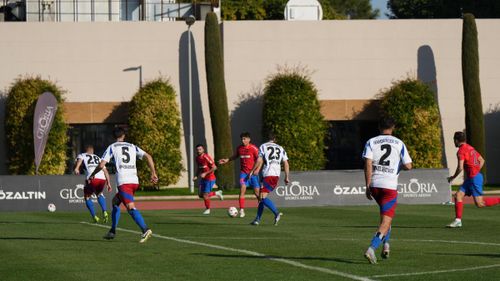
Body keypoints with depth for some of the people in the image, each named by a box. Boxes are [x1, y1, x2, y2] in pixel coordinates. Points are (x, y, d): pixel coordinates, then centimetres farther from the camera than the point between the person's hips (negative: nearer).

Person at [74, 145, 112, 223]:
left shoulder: (82, 155, 22)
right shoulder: (98, 158, 34)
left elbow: (79, 160, -3)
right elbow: (105, 171, 29)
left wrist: (76, 168, -21)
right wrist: (108, 183, 33)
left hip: (92, 178, -4)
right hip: (102, 179, 4)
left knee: (87, 197, 22)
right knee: (99, 194, 33)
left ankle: (94, 216, 10)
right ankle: (104, 212, 13)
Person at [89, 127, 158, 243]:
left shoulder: (111, 147, 10)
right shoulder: (133, 147, 22)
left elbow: (101, 165, 2)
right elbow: (148, 157, 10)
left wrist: (92, 175, 20)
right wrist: (153, 173, 8)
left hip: (123, 182, -6)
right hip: (134, 181, 6)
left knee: (131, 207, -19)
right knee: (115, 201, 25)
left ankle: (145, 229, -39)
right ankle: (112, 231, 26)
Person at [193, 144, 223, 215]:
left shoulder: (206, 157, -20)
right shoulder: (197, 158, 5)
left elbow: (214, 168, -20)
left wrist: (205, 173, -24)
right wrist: (196, 176, 5)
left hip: (210, 179, -8)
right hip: (203, 179, 8)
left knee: (205, 195, -6)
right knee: (200, 195, 8)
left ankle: (207, 209, 18)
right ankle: (217, 193, 27)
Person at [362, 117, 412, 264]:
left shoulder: (371, 142, 6)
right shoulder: (399, 143, 4)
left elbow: (368, 164, -6)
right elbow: (408, 166, 2)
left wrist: (368, 186, -5)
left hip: (374, 184, 3)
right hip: (390, 186, -3)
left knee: (385, 213, 29)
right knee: (386, 222, -4)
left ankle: (386, 244, 21)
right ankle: (371, 249, -24)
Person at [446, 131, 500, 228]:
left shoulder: (461, 151, -14)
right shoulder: (470, 148, 15)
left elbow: (460, 168, -20)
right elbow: (482, 160, 21)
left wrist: (453, 177, -4)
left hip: (474, 178, -10)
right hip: (470, 178, 10)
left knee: (479, 203, -8)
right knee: (458, 195, 4)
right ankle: (458, 220, 1)